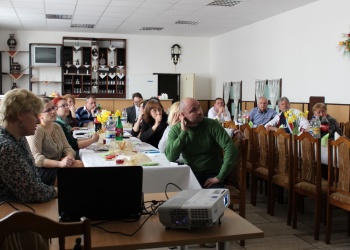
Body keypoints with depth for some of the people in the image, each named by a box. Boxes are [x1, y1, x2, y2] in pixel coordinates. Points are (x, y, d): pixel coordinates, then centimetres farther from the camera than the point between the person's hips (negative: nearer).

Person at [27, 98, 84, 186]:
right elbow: (36, 159, -21)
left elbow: (67, 148, 8)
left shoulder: (57, 127, 13)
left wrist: (69, 157, -16)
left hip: (56, 167, 7)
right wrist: (60, 163, -33)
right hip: (42, 170, -7)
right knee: (78, 165, -24)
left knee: (79, 164, -20)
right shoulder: (36, 130, -12)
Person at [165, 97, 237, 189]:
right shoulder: (176, 130, -2)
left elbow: (230, 148, -17)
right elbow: (170, 157, -14)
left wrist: (220, 177, -20)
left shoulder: (212, 125, -8)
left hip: (212, 175, -1)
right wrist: (184, 132, -17)